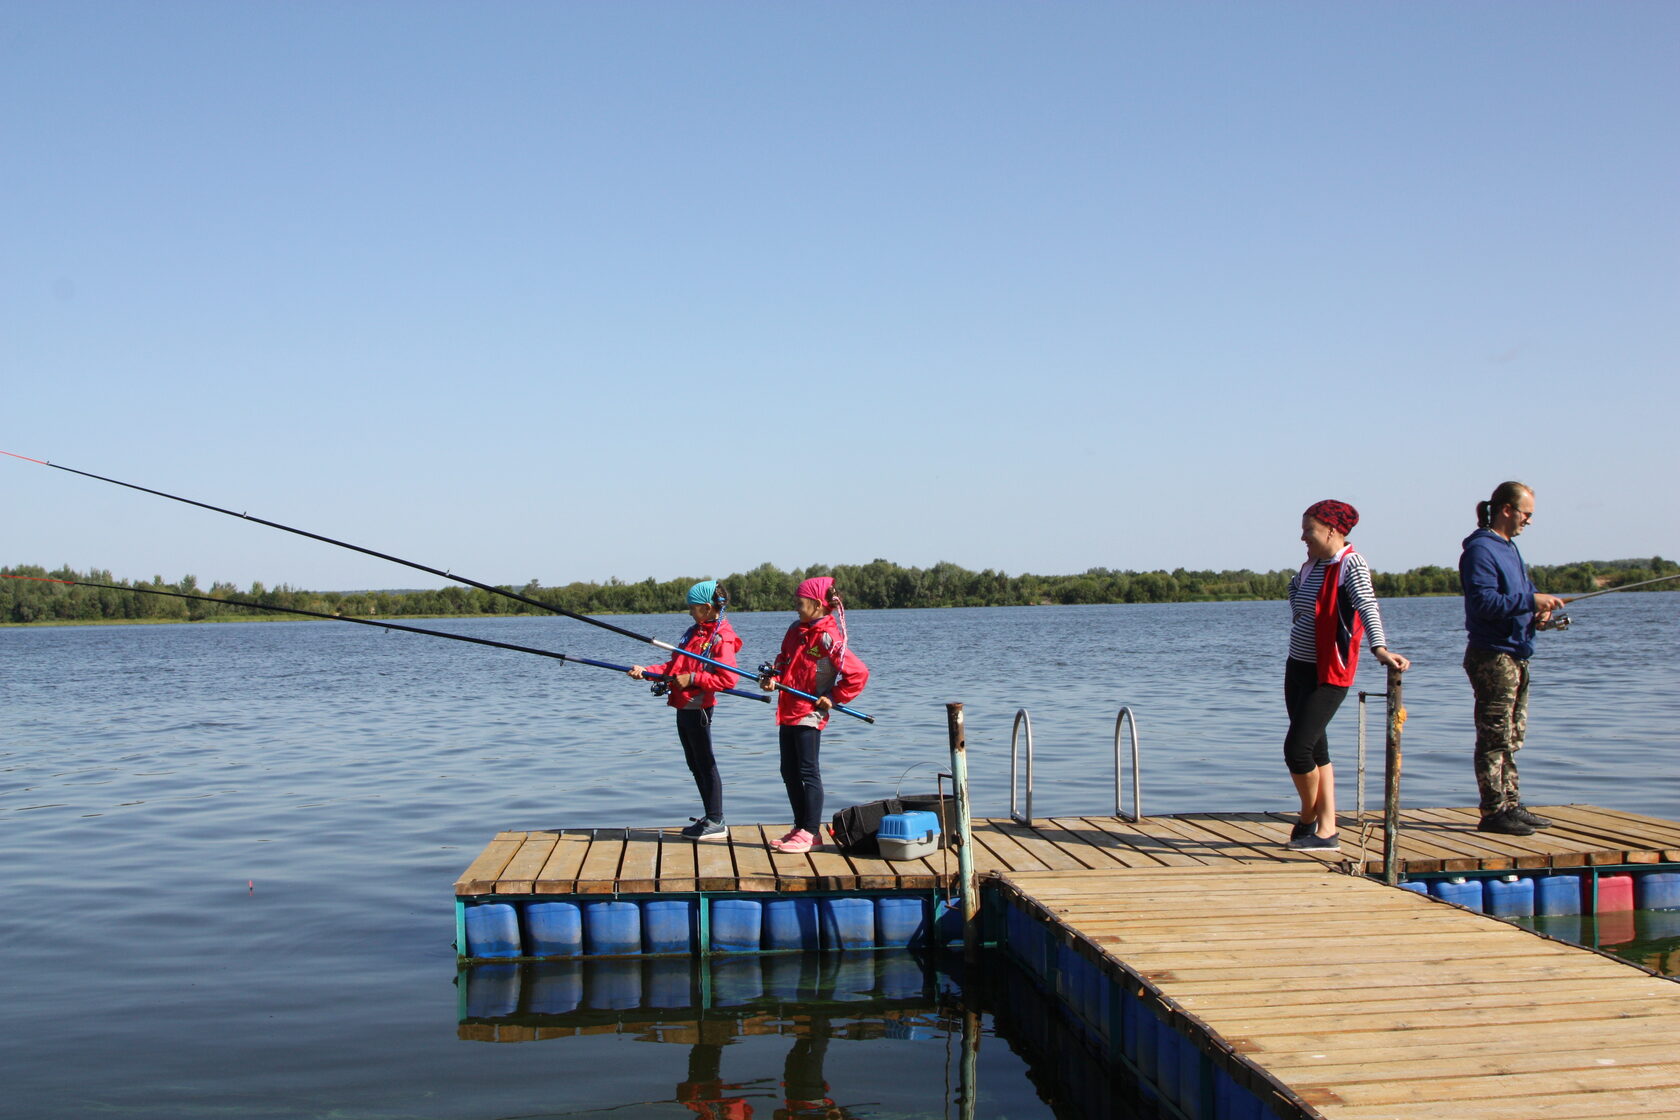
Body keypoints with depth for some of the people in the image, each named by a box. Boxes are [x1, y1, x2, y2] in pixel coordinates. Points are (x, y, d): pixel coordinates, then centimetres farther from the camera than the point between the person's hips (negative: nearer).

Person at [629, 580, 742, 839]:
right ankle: (709, 817, 22)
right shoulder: (694, 632, 16)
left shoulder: (722, 638, -12)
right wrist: (646, 671, 5)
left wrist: (693, 678, -20)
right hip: (684, 706, 9)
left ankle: (716, 822, 2)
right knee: (695, 764, 14)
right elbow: (674, 667, 18)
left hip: (698, 708, -9)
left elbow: (728, 679, -20)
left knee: (705, 764, -4)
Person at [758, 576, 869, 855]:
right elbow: (784, 660, 21)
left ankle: (810, 833, 0)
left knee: (808, 772, -5)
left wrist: (833, 698, -12)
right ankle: (801, 827, 23)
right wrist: (773, 678, 1)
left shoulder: (828, 637, -16)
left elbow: (858, 673, -19)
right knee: (789, 771, 13)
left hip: (809, 714, -9)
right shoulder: (796, 631, 10)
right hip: (788, 712, 9)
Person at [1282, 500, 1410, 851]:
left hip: (1327, 675, -8)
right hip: (1297, 667, 9)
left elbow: (1367, 606, -33)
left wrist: (1380, 647, -47)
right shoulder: (1313, 564, 9)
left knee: (1297, 748, -12)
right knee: (1315, 748, 9)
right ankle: (1327, 832, 13)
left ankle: (1309, 818, 11)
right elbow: (1295, 587, 33)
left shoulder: (1351, 565, -15)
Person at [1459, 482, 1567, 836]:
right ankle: (1493, 812, -3)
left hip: (1516, 654, 10)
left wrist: (1538, 611, 5)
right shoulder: (1480, 549, -13)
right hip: (1492, 656, -10)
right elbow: (1484, 602, -23)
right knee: (1495, 738, -7)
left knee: (1512, 737, 14)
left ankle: (1511, 805, 21)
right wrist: (1531, 600, -23)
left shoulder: (1509, 548, 17)